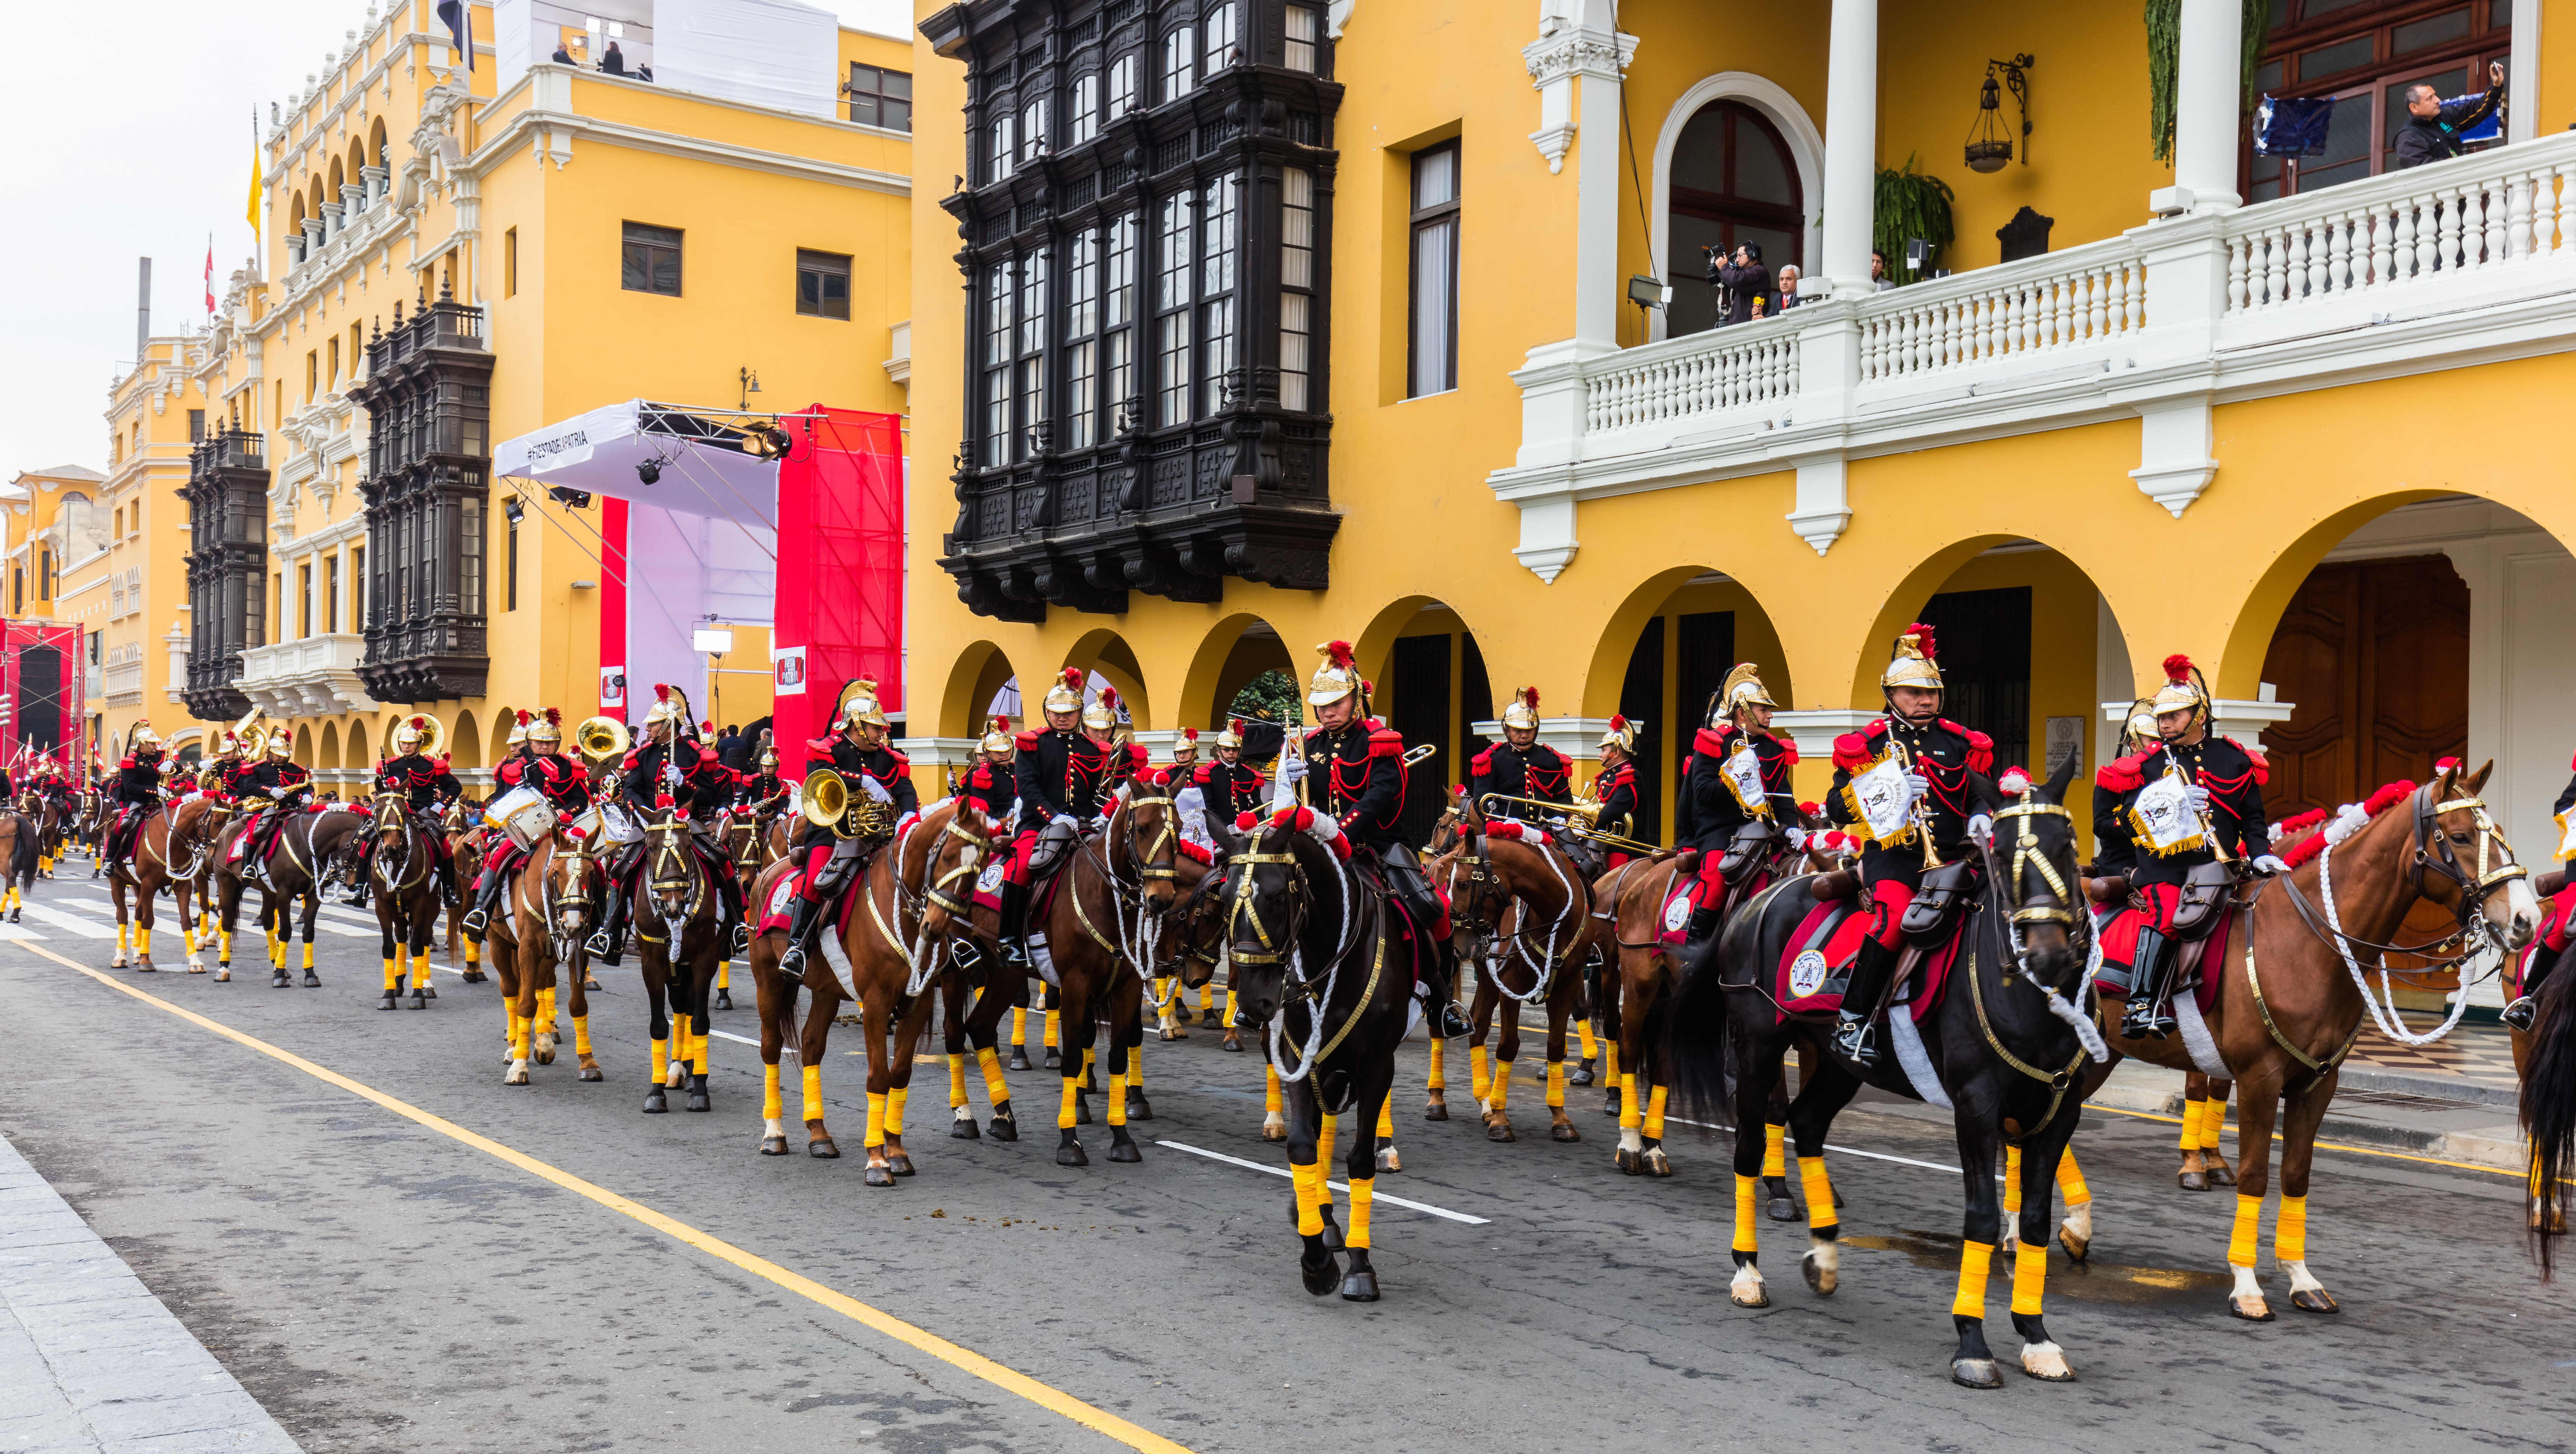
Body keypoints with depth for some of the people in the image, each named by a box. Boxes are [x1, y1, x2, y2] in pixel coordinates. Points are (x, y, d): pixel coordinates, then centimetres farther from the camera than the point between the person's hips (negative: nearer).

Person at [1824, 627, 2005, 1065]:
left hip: (1951, 855, 4)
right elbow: (1838, 806, 1)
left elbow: (1986, 792, 21)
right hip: (1893, 854, -4)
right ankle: (1852, 1021, -25)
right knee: (1896, 914, -30)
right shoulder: (1869, 745, 8)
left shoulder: (1960, 743, 17)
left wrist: (1982, 816, -3)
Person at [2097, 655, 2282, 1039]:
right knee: (2165, 916, -29)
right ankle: (2142, 1004, -30)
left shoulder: (2233, 760, 14)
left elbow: (2252, 818, 15)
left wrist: (2260, 854, -1)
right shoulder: (2148, 763, 9)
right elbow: (2131, 813, -2)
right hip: (2165, 870, -4)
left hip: (2221, 869, 4)